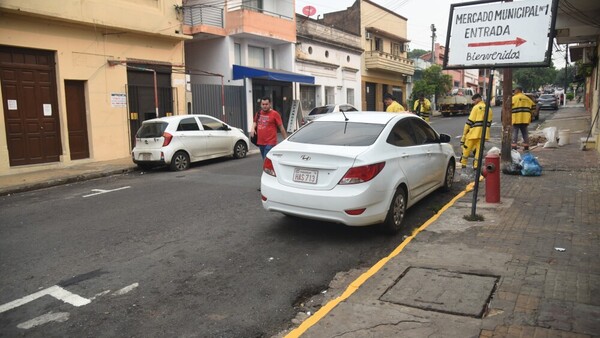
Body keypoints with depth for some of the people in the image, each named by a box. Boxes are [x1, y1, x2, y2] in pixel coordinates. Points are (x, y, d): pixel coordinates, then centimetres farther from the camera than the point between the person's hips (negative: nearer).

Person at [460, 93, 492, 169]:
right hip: (483, 133, 6)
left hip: (474, 132, -6)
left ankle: (463, 163, 12)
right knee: (479, 148, 9)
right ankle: (476, 165, 7)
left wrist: (465, 132, -4)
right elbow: (489, 122, 15)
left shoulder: (476, 107, -7)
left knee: (467, 148, 5)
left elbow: (470, 121, -10)